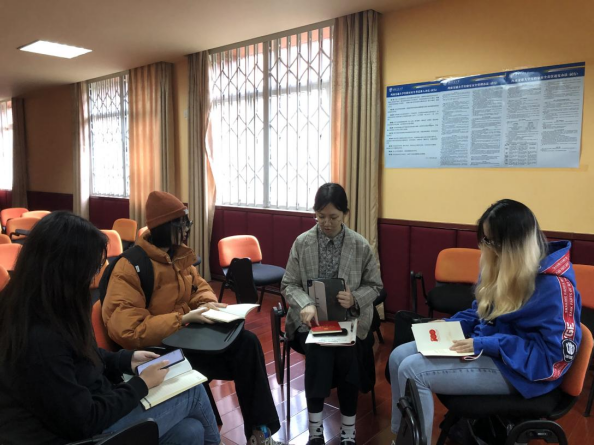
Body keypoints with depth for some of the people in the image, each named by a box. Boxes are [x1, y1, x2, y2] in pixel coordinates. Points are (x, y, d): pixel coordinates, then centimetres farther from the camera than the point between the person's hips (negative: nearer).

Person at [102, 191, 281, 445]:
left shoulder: (179, 255, 4)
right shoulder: (130, 268, -21)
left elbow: (198, 286, 21)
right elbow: (127, 331, -26)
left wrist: (208, 303, -4)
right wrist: (183, 318, -26)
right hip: (155, 348, -8)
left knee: (246, 342, -13)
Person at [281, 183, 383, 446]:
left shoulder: (361, 246, -2)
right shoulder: (302, 243, -2)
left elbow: (375, 286, 4)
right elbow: (289, 285, 1)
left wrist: (355, 299, -18)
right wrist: (306, 305, -20)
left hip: (349, 318, 0)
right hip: (311, 318, 0)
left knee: (347, 355, -26)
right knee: (317, 353, -27)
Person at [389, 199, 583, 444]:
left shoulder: (553, 285, -21)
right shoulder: (502, 266, 4)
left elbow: (555, 354, -22)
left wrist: (485, 345, -25)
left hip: (515, 369, -9)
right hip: (485, 347, 9)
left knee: (412, 370, -21)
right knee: (399, 356, -1)